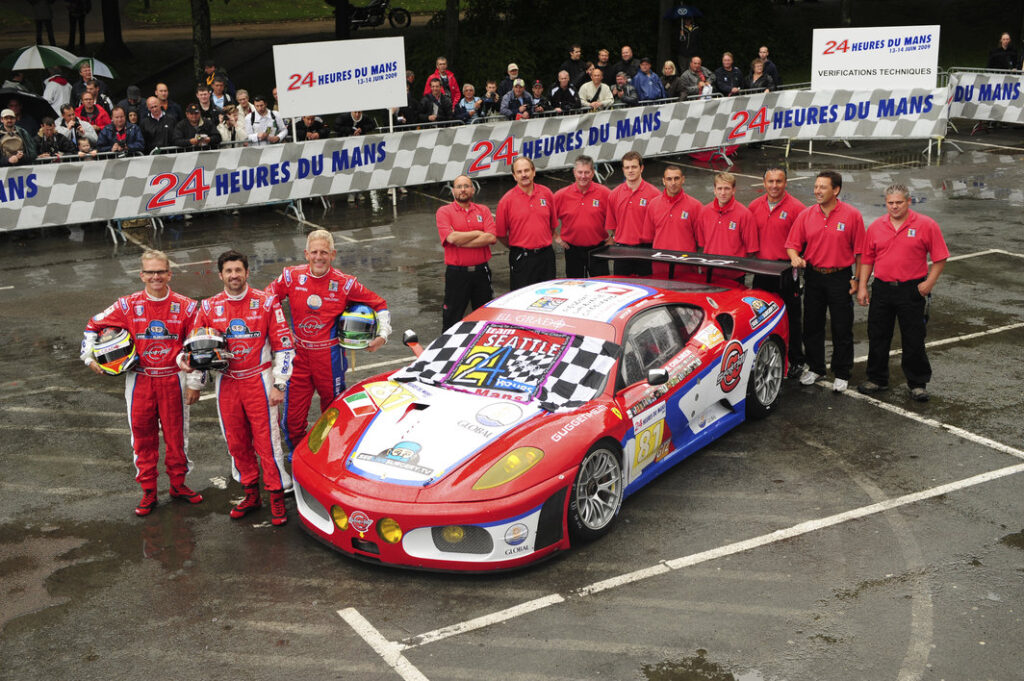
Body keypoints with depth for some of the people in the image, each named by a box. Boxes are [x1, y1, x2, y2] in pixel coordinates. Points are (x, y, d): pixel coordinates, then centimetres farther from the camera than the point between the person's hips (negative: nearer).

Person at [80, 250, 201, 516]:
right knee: (143, 436, 7)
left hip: (173, 380, 0)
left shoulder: (185, 307, -3)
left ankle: (178, 484, 27)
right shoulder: (128, 305, -3)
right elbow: (95, 325, 9)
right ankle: (148, 492, 18)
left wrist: (195, 383, -2)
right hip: (140, 381, 0)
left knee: (176, 434, 9)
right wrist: (89, 357, -1)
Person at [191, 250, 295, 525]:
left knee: (267, 440, -4)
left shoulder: (266, 303, -2)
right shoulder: (209, 307, 6)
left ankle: (277, 497, 4)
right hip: (226, 384, 4)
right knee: (236, 441, 9)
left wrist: (279, 384, -6)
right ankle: (251, 493, 23)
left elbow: (283, 345, -2)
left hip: (259, 381, -3)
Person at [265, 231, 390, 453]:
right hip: (298, 355, 1)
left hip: (330, 357, -1)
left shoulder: (345, 283, -6)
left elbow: (379, 304, 5)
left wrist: (382, 335, -3)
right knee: (293, 414, 3)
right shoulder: (291, 277, -3)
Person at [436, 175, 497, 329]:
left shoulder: (483, 210, 9)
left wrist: (461, 241, -13)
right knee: (452, 318, 4)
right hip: (456, 273, -3)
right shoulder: (444, 211, 0)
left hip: (481, 271, 3)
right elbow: (451, 238, -17)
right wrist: (478, 233, -7)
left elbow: (491, 237, -8)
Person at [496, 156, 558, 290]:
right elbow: (501, 234, -1)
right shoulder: (507, 200, -6)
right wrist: (517, 247, 6)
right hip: (521, 258, -3)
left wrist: (544, 243, 13)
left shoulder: (546, 194, 4)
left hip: (546, 255, 3)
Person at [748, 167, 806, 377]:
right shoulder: (754, 207, 7)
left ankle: (796, 361, 14)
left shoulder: (796, 208, -7)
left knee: (792, 318, 4)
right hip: (761, 271, 4)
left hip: (786, 271, -4)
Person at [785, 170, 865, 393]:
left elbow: (859, 250, -3)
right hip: (813, 276, 3)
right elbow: (792, 244, 6)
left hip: (840, 277, -3)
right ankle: (815, 368, 28)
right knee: (812, 325, 12)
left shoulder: (851, 215, -6)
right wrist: (795, 257, -16)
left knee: (842, 329, 4)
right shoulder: (806, 215, 2)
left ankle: (841, 374, 16)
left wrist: (857, 279, -5)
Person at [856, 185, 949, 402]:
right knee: (877, 337, 10)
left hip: (912, 291, -3)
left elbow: (940, 258, -2)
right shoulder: (876, 227, 6)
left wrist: (929, 282, -11)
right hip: (881, 289, 3)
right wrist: (862, 286, 3)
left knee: (914, 341, 2)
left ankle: (918, 383, 14)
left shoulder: (926, 225, -5)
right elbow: (867, 259, 10)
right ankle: (877, 379, 24)